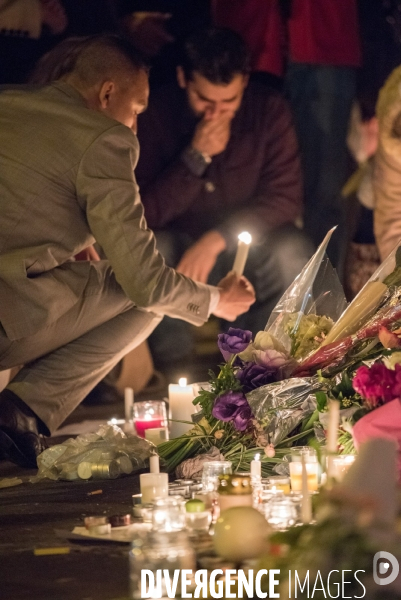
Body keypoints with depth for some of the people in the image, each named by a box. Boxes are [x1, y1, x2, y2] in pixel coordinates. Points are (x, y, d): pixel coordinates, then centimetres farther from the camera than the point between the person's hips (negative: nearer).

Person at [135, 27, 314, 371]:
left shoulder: (269, 110, -11)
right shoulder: (158, 113, -15)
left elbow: (286, 198, -15)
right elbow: (147, 213, -17)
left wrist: (218, 238, -27)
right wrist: (196, 156, -29)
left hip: (248, 247, 1)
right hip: (182, 247, -1)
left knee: (292, 253, -31)